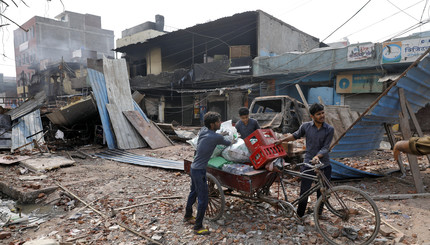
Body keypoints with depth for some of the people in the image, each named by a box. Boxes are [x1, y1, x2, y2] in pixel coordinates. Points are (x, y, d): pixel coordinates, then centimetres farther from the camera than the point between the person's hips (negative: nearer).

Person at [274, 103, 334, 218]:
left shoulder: (329, 129, -5)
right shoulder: (306, 126, -2)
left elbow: (325, 147, -11)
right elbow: (296, 135, 16)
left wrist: (317, 156, -28)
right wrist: (281, 140, 11)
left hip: (324, 165, 1)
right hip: (308, 164, 0)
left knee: (322, 193, 11)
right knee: (304, 192, 2)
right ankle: (299, 215, 19)